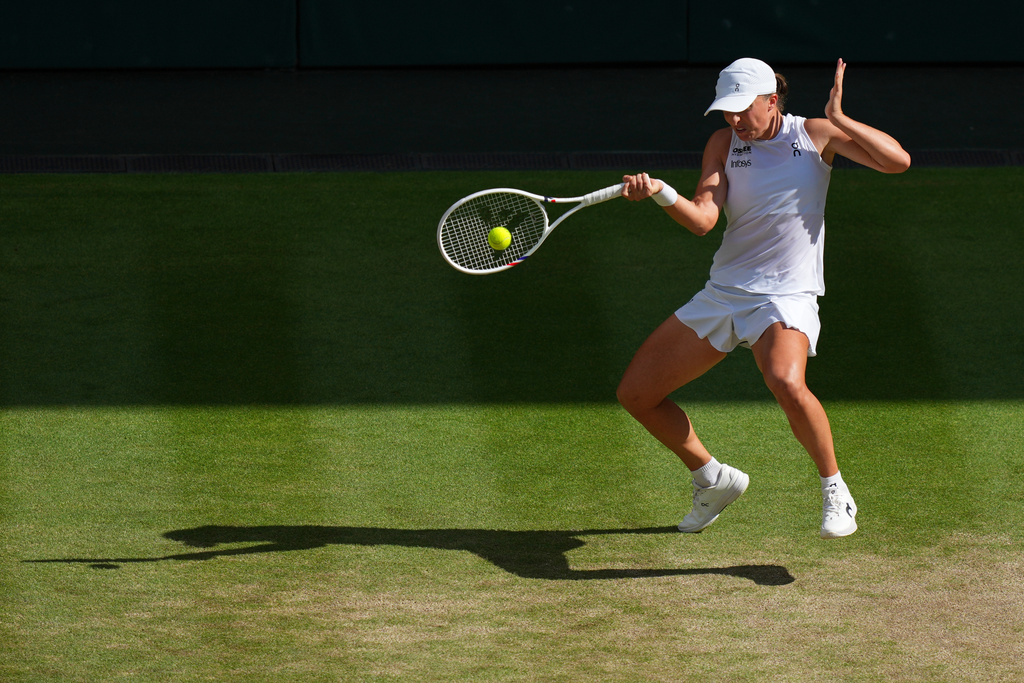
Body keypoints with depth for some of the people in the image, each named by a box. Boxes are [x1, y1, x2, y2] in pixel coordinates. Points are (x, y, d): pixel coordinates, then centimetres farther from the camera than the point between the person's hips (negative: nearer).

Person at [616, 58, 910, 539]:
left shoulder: (815, 135, -2)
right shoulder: (724, 143, 5)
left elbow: (897, 161, -10)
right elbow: (702, 219, -8)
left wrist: (839, 119, -18)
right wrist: (659, 192, -27)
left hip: (785, 297, -5)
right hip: (721, 295, 5)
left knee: (786, 383, -37)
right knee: (635, 394, 4)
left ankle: (835, 491, -14)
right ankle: (712, 481, 27)